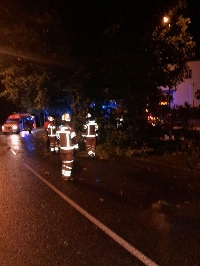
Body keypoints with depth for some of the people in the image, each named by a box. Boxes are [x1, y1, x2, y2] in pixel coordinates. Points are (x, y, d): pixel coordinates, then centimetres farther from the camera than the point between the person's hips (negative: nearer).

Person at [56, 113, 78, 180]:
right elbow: (73, 138, -14)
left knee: (64, 162, 18)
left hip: (62, 148, 6)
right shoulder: (70, 128, -16)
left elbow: (58, 138, 11)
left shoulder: (59, 128, 2)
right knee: (69, 162, 6)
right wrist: (76, 146, -2)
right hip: (69, 149, -5)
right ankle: (67, 176, 10)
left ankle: (64, 175, 25)